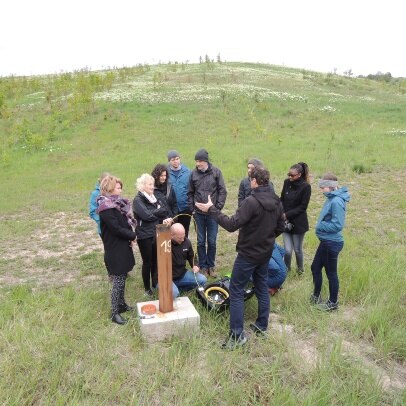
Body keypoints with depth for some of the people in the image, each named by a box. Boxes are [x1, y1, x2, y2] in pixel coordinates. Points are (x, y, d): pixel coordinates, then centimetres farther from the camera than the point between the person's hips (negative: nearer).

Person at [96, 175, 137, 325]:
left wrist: (130, 236, -6)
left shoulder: (117, 203, 9)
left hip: (123, 246, 9)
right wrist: (133, 236, -10)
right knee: (118, 280, -1)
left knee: (122, 278, 18)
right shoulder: (106, 207, -19)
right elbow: (116, 228, -23)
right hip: (115, 249, -9)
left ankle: (121, 304, 32)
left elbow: (126, 222, 12)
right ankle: (115, 313, 10)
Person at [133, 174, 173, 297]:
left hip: (157, 234, 6)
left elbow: (166, 213, 6)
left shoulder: (155, 198, 11)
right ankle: (147, 287, 22)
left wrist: (167, 220, -16)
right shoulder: (138, 200, -10)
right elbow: (147, 215, -23)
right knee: (147, 262, 6)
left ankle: (155, 283, 32)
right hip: (145, 236, -5)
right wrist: (161, 211, -11)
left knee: (156, 260, 14)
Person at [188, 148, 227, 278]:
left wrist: (218, 207, -9)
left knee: (212, 241, 8)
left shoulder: (216, 172, -4)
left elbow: (222, 191, -3)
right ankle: (202, 266, 23)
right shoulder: (193, 173, 0)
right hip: (199, 213, 1)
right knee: (201, 241, 10)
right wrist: (192, 208, 0)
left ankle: (211, 266, 23)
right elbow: (190, 193, 7)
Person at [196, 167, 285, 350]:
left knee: (236, 292, 1)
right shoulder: (276, 201, 2)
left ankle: (237, 335, 5)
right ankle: (261, 326, 31)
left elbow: (232, 224, -27)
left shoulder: (251, 201, -24)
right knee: (262, 288, 20)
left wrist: (211, 209, -21)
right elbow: (280, 226, 11)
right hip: (265, 253, 8)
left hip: (248, 254, -8)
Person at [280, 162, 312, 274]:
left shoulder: (306, 187, -12)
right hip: (286, 222, 3)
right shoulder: (287, 182, 0)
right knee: (287, 250, 0)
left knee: (297, 249, 10)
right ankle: (286, 269, 24)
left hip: (298, 223, -3)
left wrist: (287, 215, -16)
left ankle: (300, 269, 36)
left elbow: (303, 207, -12)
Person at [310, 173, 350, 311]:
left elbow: (337, 225, -26)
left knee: (331, 273, 7)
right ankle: (316, 296, 37)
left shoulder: (336, 201, -23)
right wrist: (320, 225, 2)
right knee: (315, 267, 20)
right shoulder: (332, 198, 6)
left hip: (332, 243, -9)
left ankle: (333, 303, 26)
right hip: (326, 241, 9)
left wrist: (320, 226, -15)